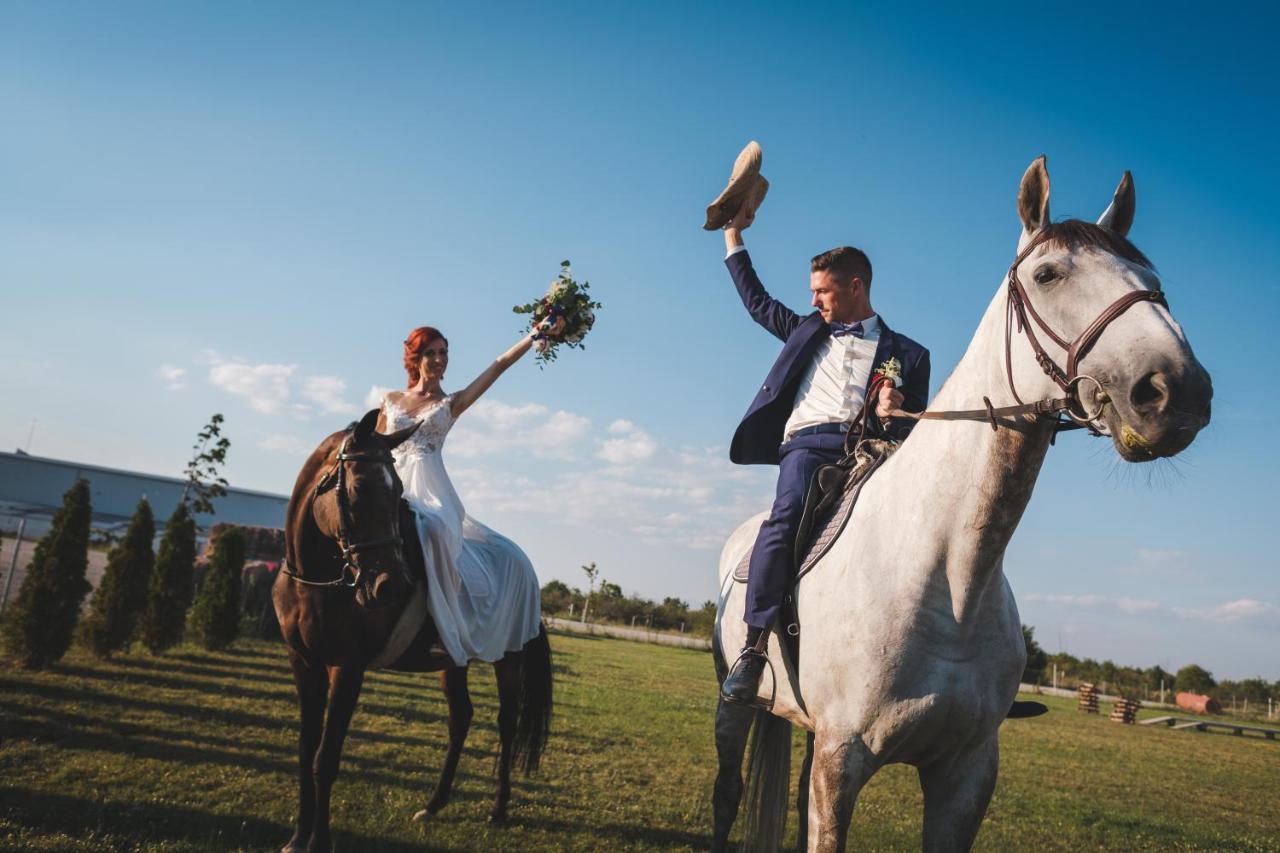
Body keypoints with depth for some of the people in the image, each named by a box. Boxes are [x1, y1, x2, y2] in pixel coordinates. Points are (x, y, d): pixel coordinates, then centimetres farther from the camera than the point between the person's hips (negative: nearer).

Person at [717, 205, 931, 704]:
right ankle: (754, 645, -32)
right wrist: (733, 234, 40)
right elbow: (756, 301, 40)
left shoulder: (906, 353, 21)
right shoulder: (807, 331, 30)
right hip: (807, 443, 0)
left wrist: (894, 415, -8)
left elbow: (917, 432, 15)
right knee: (788, 515, -33)